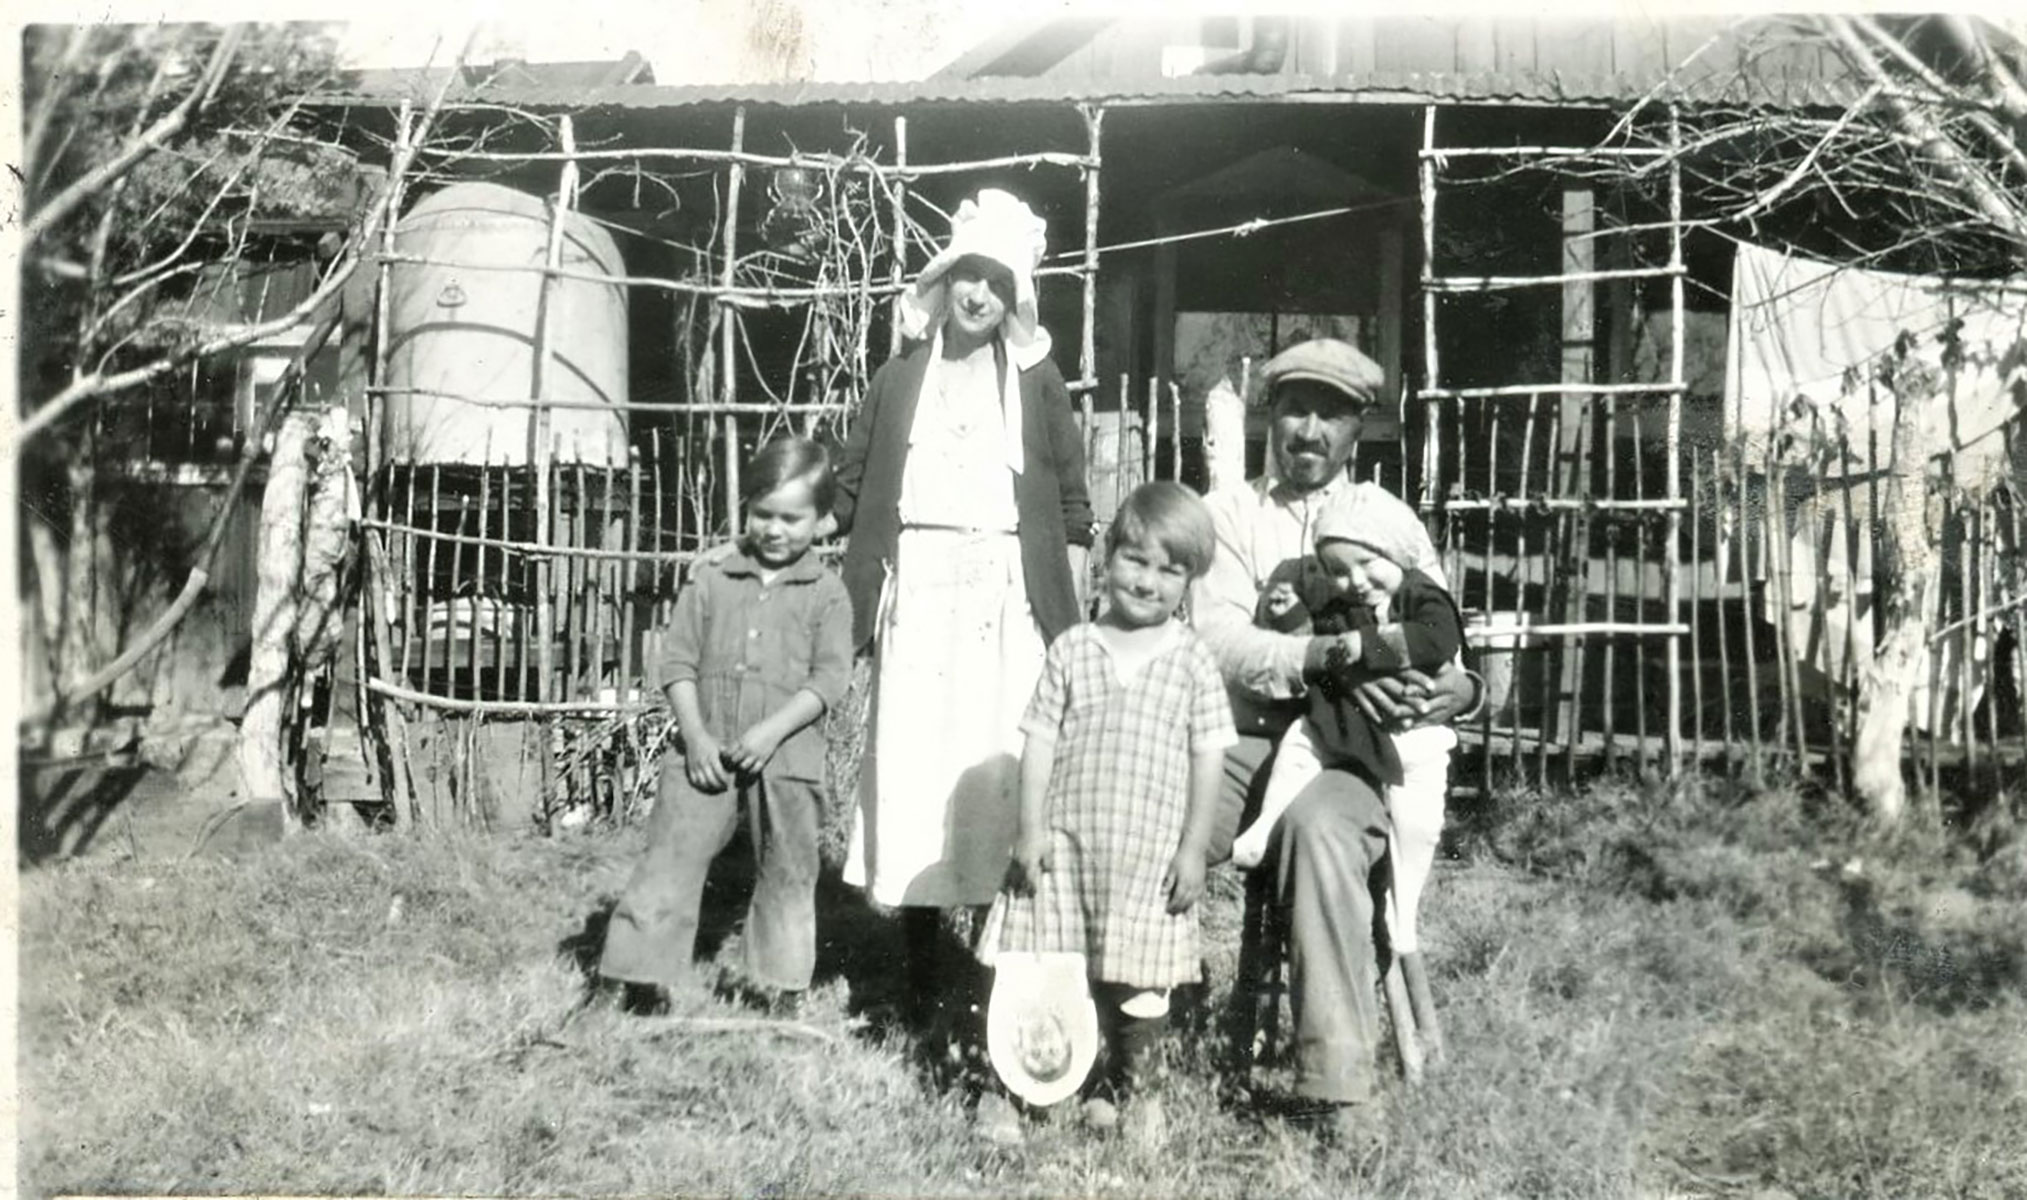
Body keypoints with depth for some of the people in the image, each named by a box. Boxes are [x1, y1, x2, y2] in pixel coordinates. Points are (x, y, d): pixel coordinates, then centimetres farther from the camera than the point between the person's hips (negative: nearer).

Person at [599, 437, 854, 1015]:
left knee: (788, 873, 9)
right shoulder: (710, 580, 7)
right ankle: (645, 974, 5)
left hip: (787, 757, 0)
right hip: (706, 753, 1)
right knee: (671, 859, -2)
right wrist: (696, 737, -7)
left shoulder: (826, 593, 4)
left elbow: (830, 677, -5)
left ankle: (781, 984, 22)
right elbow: (680, 664, 5)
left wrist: (772, 730, -16)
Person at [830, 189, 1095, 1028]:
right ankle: (920, 961, 5)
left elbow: (1072, 509, 8)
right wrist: (858, 592, 1)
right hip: (915, 588, 1)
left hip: (1007, 590, -1)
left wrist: (1071, 615, 1)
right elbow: (849, 498, 11)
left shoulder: (1039, 383, 11)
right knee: (911, 766, -3)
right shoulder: (898, 379, 12)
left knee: (1000, 768, -5)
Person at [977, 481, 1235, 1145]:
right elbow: (1040, 740, 2)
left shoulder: (1191, 661, 0)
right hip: (1066, 841, 1)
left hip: (1151, 851, 0)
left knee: (1139, 980, 9)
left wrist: (1194, 847, -2)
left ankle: (1138, 1091, 28)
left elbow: (1208, 759, 1)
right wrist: (1031, 827, -4)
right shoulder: (1072, 650, 2)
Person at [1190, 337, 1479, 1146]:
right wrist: (1325, 658, -22)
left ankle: (1340, 1085, -32)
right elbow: (1218, 636, -4)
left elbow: (1448, 645, 6)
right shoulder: (1230, 511, 13)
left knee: (1319, 826, -36)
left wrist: (1459, 686, -20)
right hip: (1243, 738, 1)